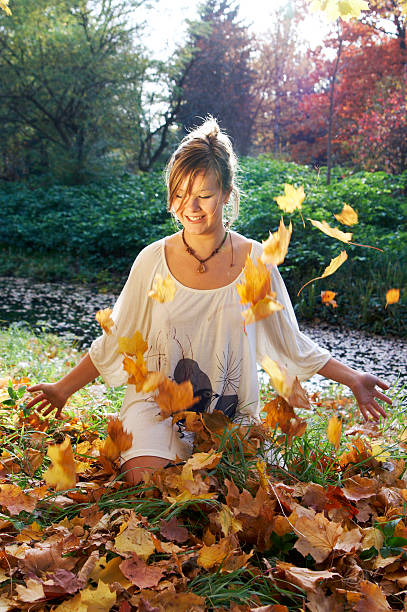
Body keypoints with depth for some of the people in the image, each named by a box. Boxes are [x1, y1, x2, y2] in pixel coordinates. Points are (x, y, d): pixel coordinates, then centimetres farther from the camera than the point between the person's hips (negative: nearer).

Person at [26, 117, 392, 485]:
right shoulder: (154, 261, -5)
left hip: (231, 416, 1)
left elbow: (290, 343, 7)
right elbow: (116, 341, 6)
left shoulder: (255, 261, -4)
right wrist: (65, 388, 6)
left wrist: (350, 378, 3)